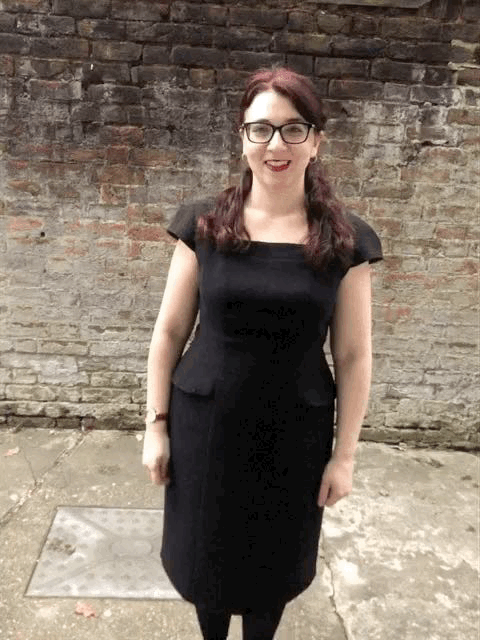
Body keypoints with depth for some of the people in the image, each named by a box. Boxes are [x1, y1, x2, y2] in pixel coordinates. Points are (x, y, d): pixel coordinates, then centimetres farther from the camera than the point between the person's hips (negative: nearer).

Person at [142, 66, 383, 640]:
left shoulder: (345, 239, -8)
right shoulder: (203, 224, -7)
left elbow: (353, 358, -3)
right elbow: (169, 333, -1)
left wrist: (344, 454, -2)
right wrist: (156, 424, -1)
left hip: (295, 435, 0)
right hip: (205, 425, 1)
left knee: (273, 565, 20)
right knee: (205, 557, 20)